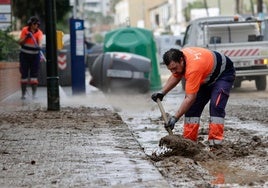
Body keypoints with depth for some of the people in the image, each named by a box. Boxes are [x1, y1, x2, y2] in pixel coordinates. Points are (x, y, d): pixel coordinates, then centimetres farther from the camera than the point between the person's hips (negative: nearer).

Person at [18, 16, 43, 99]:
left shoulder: (39, 32, -7)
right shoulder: (25, 30, -4)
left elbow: (40, 41, -26)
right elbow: (20, 42, -2)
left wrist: (39, 46, -48)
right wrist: (26, 37, -19)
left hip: (35, 56, 0)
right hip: (24, 55, 0)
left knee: (34, 75, -2)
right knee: (24, 74, 3)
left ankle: (34, 94, 2)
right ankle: (23, 94, 10)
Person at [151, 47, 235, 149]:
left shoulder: (193, 68, -43)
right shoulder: (178, 58, -17)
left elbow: (190, 98, -41)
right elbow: (175, 76, 6)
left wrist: (175, 118, -40)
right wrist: (162, 93, -7)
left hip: (224, 73, -9)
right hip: (206, 79, 9)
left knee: (216, 106, -26)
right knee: (192, 107, -3)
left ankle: (215, 144, -26)